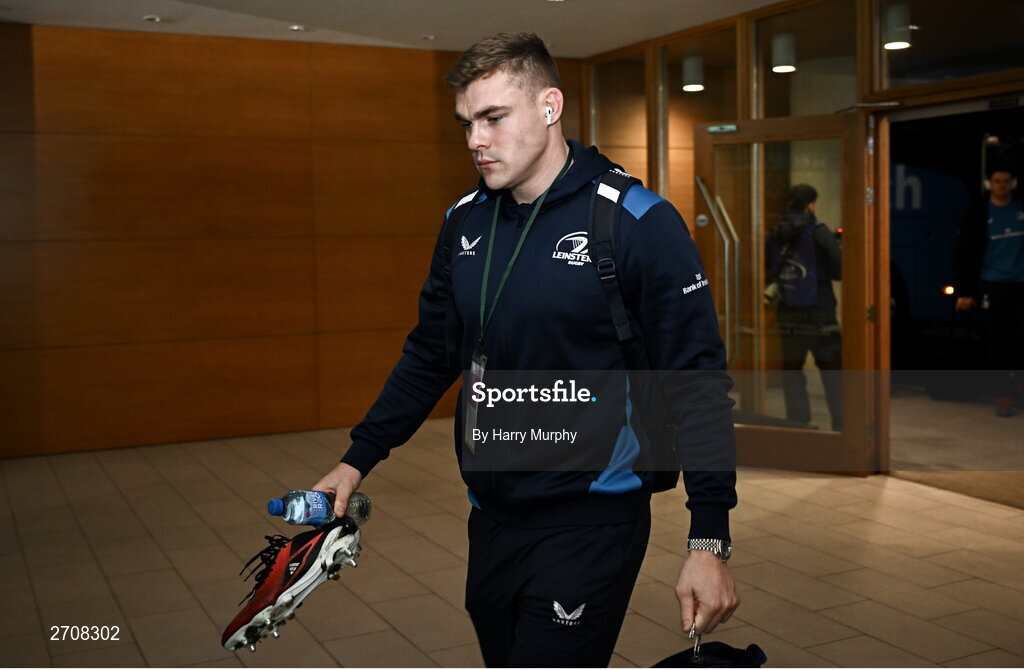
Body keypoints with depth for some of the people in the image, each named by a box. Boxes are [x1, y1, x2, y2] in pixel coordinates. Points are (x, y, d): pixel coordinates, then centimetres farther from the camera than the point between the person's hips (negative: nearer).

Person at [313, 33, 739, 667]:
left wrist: (709, 541, -14)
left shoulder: (638, 223, -13)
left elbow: (697, 386, -12)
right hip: (492, 518, 6)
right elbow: (430, 355, 15)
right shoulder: (465, 223, 5)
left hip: (590, 524, -6)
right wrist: (359, 459, 8)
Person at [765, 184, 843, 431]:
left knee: (792, 368, 12)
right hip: (819, 315, -4)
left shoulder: (774, 236, 3)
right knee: (832, 370, 4)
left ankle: (797, 422, 11)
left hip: (788, 316, 4)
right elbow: (839, 271, -11)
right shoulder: (820, 232, -10)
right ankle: (841, 425, 2)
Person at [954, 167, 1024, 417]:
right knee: (997, 344, 0)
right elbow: (965, 255, 3)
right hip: (993, 288, -1)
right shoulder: (977, 216, 3)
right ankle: (1004, 394, 7)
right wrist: (965, 291, -3)